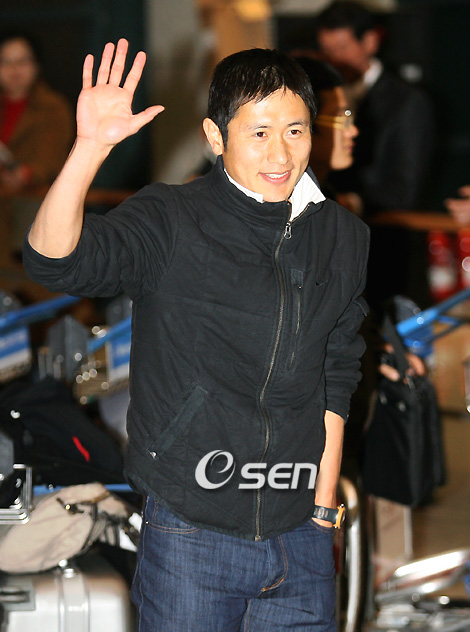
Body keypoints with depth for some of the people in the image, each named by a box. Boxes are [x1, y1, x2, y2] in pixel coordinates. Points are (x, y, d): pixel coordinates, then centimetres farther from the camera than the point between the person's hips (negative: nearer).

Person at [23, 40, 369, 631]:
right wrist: (91, 146, -36)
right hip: (190, 535, -3)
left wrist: (324, 508, 12)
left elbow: (335, 381, 13)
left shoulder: (343, 237, 6)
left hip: (301, 538, 4)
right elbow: (54, 259, -24)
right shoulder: (170, 222, -7)